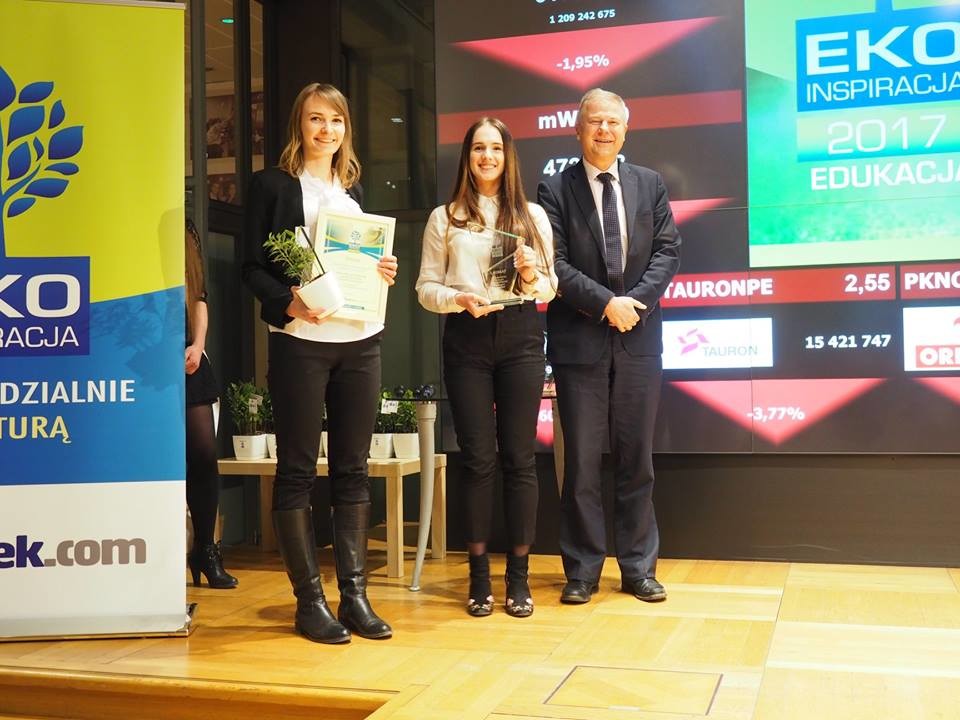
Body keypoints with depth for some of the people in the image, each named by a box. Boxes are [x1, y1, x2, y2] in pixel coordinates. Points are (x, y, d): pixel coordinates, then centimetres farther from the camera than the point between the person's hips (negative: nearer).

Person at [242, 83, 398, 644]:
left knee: (353, 468, 6)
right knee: (297, 470, 0)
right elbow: (253, 266, -2)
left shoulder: (352, 187, 17)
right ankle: (310, 600, 9)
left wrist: (385, 272, -2)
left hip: (359, 340, 5)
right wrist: (288, 302, -19)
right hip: (300, 341, -4)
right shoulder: (273, 184, 3)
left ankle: (355, 593, 13)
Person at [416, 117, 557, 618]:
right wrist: (460, 299, -13)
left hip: (521, 337, 1)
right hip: (467, 338, -1)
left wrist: (533, 277, -10)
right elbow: (425, 288, 6)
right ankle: (479, 576, 12)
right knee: (478, 457, 1)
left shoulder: (533, 215, 12)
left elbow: (551, 288, 11)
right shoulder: (445, 218, 10)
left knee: (519, 457, 1)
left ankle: (518, 576, 10)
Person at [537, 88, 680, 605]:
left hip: (639, 339, 3)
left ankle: (639, 568, 18)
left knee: (636, 460, 8)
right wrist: (605, 303, -14)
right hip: (579, 341, -2)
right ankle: (582, 571, 13)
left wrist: (636, 301, -10)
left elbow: (668, 251, 5)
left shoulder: (650, 184, 11)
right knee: (581, 461, 2)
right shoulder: (555, 190, 2)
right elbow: (555, 263, -6)